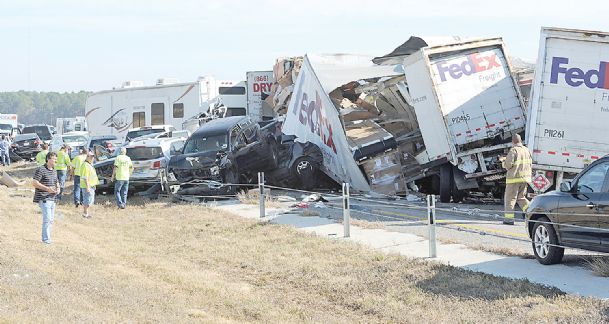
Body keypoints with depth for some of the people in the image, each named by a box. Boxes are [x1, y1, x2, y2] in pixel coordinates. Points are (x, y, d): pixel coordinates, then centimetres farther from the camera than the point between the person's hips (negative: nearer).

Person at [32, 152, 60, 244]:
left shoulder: (54, 171, 15)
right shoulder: (41, 170, -11)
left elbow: (56, 182, 28)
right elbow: (34, 182, -17)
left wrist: (58, 188, 3)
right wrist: (47, 188, -23)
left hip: (52, 198, 9)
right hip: (43, 198, -9)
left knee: (51, 219, 12)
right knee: (47, 219, -12)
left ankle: (46, 238, 22)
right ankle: (46, 239, -6)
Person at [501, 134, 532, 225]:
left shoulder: (513, 151, -11)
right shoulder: (526, 150, 10)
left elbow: (508, 165, -17)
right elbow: (530, 164, 14)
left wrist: (503, 162, 4)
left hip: (515, 177, -7)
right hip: (525, 177, 7)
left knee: (510, 198, 1)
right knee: (521, 197, 18)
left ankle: (509, 218, -2)